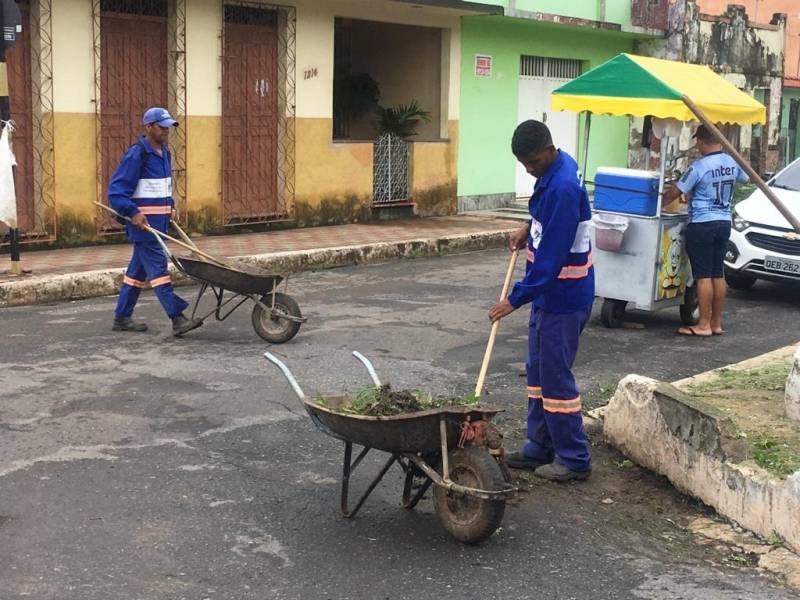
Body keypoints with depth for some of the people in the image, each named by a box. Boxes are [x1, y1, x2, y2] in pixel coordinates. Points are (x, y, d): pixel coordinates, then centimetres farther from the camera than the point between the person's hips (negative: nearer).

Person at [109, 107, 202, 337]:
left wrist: (170, 207, 14)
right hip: (142, 221, -9)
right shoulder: (136, 154, -14)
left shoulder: (164, 152, 14)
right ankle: (177, 319, -14)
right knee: (157, 267, -11)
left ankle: (122, 317, 20)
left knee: (138, 268, 13)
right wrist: (132, 213, -23)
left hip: (159, 220, 9)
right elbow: (116, 189, -16)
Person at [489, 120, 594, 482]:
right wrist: (530, 228, 11)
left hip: (563, 296, -10)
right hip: (549, 292, 10)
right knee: (539, 371, 16)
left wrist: (516, 298, -22)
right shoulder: (557, 168, 5)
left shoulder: (562, 188, -26)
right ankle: (540, 447, 26)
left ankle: (574, 459, 9)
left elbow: (551, 256, -26)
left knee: (556, 376, -2)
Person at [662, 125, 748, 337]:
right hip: (724, 222, 7)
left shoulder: (699, 166, -16)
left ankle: (704, 325, -1)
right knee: (718, 274, 11)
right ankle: (716, 323, 16)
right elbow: (745, 179, 26)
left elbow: (675, 192, -11)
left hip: (702, 224, -7)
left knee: (703, 276, -4)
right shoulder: (733, 163, 5)